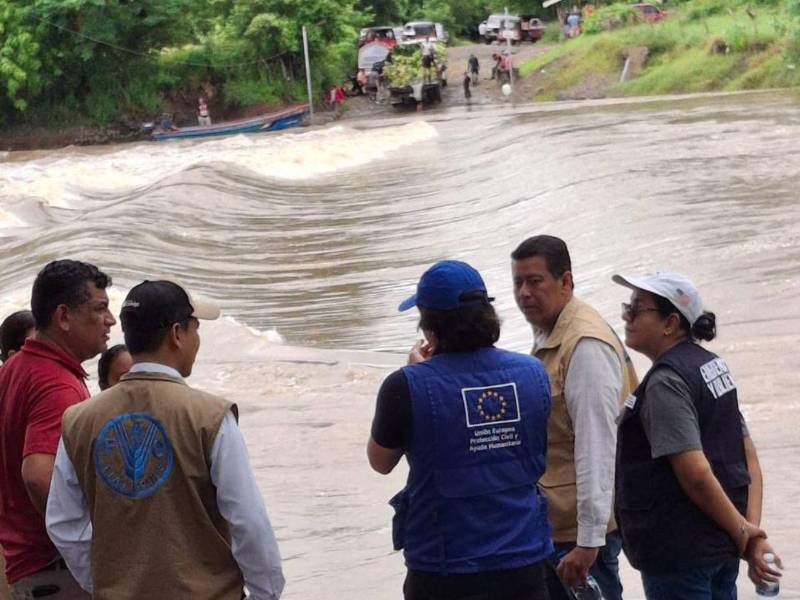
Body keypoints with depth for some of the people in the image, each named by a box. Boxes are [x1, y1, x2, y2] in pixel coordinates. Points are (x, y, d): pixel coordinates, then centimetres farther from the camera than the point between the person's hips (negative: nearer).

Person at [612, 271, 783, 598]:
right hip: (721, 548, 9)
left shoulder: (665, 382, -17)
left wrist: (741, 531, -11)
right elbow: (748, 455, 10)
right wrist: (753, 531, 2)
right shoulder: (710, 364, 11)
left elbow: (696, 474, -24)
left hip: (679, 552, -9)